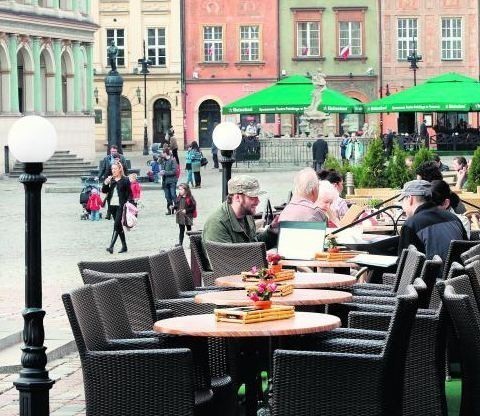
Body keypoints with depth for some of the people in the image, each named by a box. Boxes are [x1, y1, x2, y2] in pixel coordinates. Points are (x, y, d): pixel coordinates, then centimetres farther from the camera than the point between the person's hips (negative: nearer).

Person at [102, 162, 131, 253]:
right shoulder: (111, 180, 10)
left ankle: (111, 246, -20)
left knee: (116, 225, -13)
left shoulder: (125, 180, -4)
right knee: (119, 226, 13)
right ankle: (124, 246, 22)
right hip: (112, 205, 6)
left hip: (121, 206, -6)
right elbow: (104, 191, 7)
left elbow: (129, 194, -3)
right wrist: (105, 183, -11)